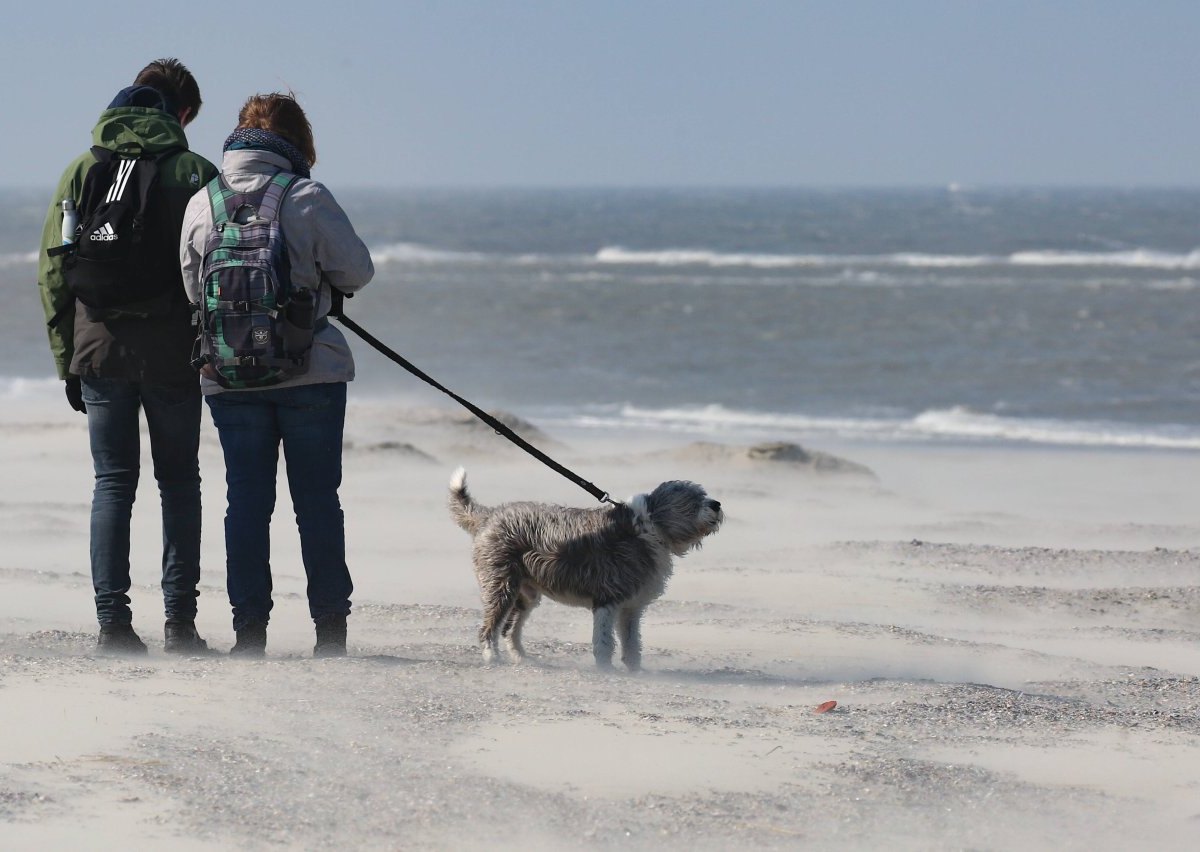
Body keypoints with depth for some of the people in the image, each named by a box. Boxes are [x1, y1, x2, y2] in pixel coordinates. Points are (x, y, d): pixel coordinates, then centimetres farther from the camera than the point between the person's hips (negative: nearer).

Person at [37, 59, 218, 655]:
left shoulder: (81, 171, 5)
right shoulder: (196, 173, -2)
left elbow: (52, 274, 5)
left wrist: (66, 361, 9)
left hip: (99, 352, 2)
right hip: (174, 356, -1)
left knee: (113, 484, 7)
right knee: (179, 482, 9)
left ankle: (113, 620, -1)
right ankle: (179, 620, 3)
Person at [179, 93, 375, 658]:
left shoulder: (201, 205, -1)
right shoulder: (308, 199, -10)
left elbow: (191, 287, 5)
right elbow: (356, 270, -6)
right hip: (311, 374, -2)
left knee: (246, 499, 7)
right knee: (317, 498, 6)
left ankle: (249, 627, 5)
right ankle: (330, 626, 8)